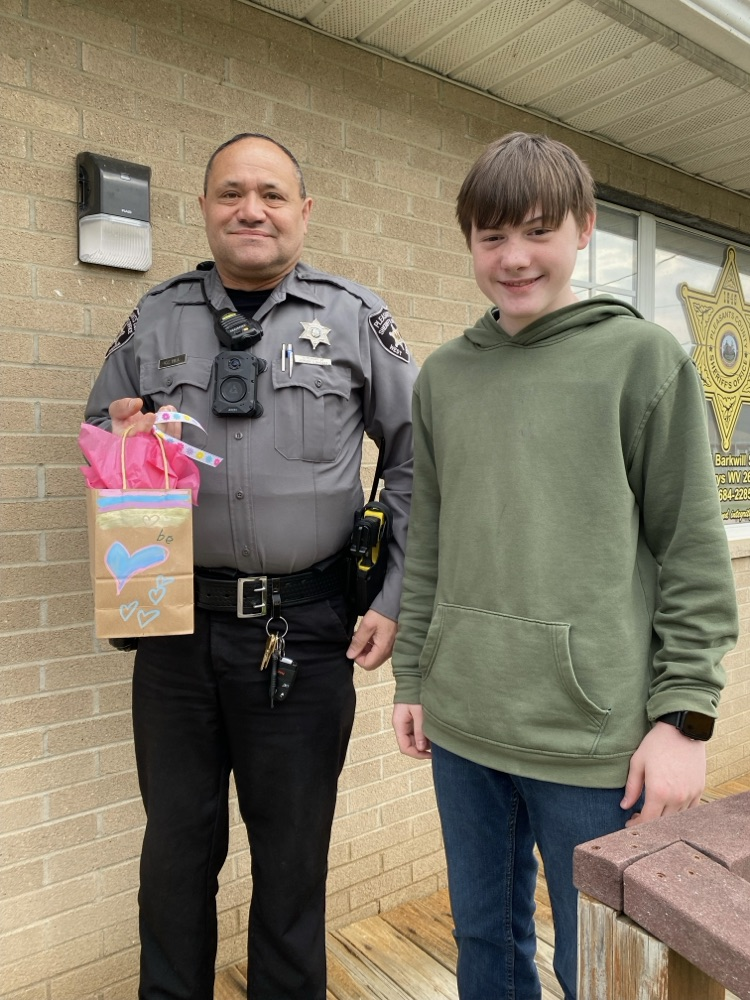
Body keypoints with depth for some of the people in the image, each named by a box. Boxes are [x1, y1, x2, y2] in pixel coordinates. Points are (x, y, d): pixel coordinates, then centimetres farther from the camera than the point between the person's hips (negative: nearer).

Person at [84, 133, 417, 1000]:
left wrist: (396, 602, -4)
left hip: (304, 627, -2)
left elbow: (415, 460, 2)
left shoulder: (355, 318, 1)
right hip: (177, 621, 3)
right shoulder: (155, 318, 8)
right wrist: (121, 439, -9)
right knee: (176, 840, 17)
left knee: (294, 849, 15)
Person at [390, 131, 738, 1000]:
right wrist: (411, 678, 10)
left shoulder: (644, 358, -3)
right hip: (462, 727, 4)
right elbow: (427, 544, 10)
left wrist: (685, 716, -8)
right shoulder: (443, 374, 7)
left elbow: (694, 553, -4)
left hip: (598, 735, -3)